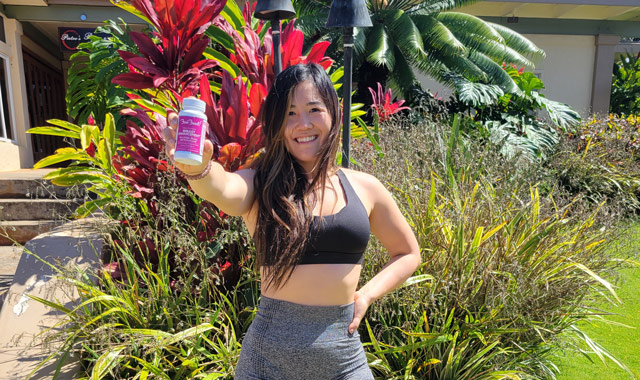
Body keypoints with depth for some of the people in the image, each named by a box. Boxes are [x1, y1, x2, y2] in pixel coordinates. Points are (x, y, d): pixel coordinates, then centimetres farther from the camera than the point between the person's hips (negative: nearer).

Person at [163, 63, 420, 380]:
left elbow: (408, 254, 10)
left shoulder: (363, 188, -1)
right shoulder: (260, 186, -7)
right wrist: (196, 168, -51)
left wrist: (367, 295, -2)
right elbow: (223, 191, -31)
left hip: (343, 353, 2)